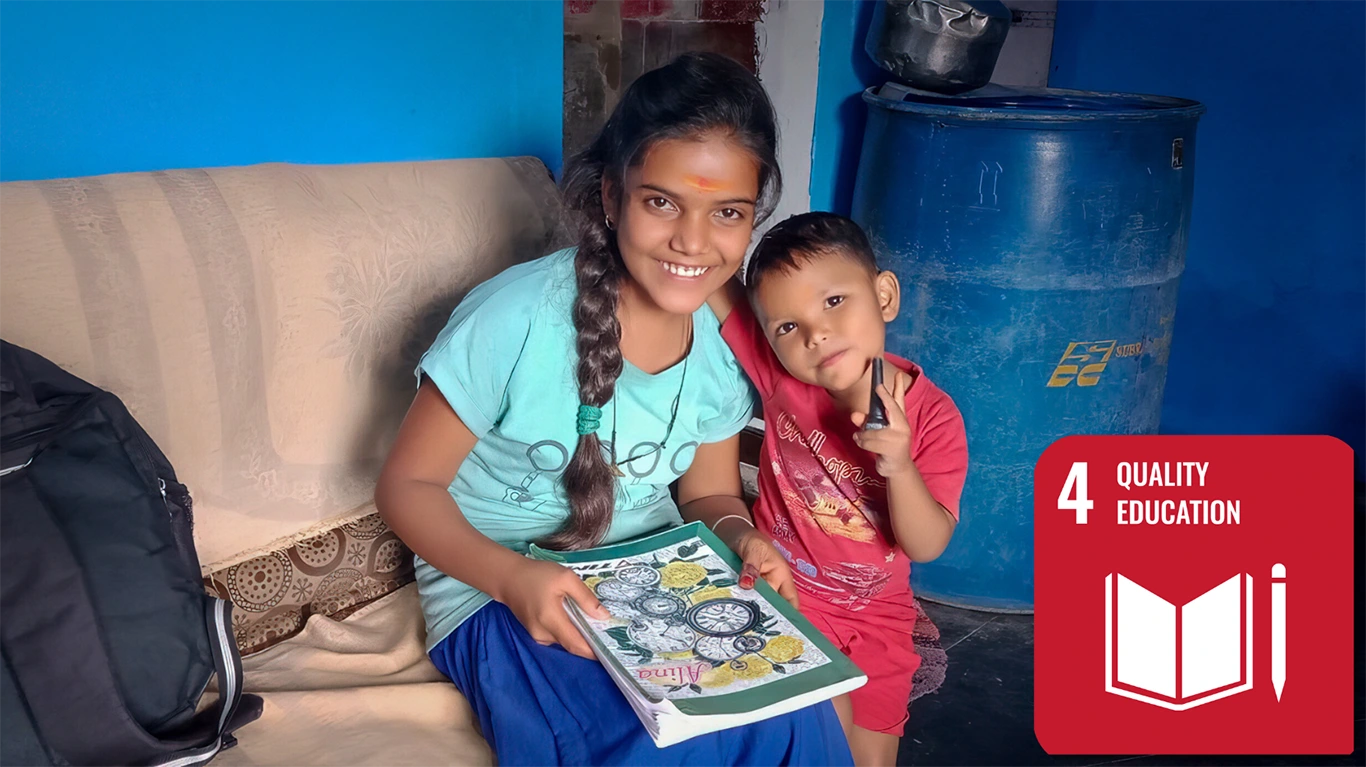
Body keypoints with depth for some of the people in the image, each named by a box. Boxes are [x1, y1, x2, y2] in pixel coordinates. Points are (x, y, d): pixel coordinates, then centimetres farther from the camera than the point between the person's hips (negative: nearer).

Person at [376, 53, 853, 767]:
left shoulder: (725, 344, -4)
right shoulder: (516, 318, -20)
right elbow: (406, 484, -11)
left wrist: (742, 535, -13)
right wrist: (512, 577, -29)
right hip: (496, 593, -4)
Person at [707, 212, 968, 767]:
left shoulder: (933, 418, -19)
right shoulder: (779, 372, -20)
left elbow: (927, 546, -18)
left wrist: (900, 468, -35)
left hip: (876, 616, 2)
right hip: (786, 591, -1)